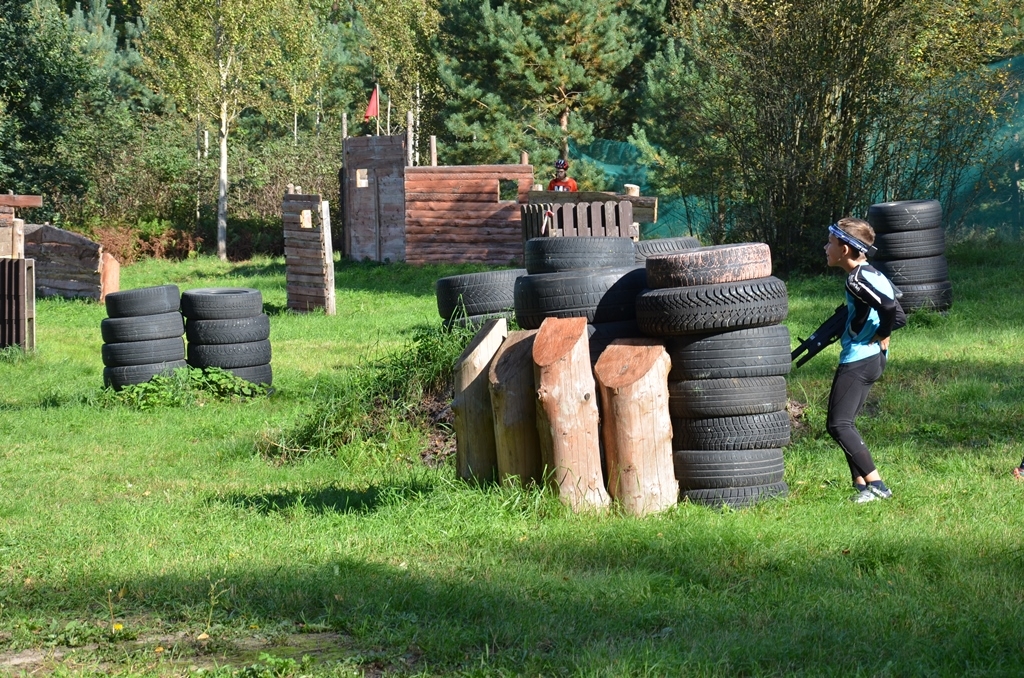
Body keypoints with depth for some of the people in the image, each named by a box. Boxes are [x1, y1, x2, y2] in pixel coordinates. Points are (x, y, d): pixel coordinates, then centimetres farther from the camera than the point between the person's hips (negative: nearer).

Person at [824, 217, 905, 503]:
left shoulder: (857, 279, -18)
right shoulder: (871, 274, 12)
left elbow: (891, 308, -30)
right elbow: (896, 311, 17)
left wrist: (880, 336, -15)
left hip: (858, 360, -11)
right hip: (871, 359, 11)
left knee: (838, 425, -9)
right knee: (844, 423, 15)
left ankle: (876, 485, -12)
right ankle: (861, 485, 15)